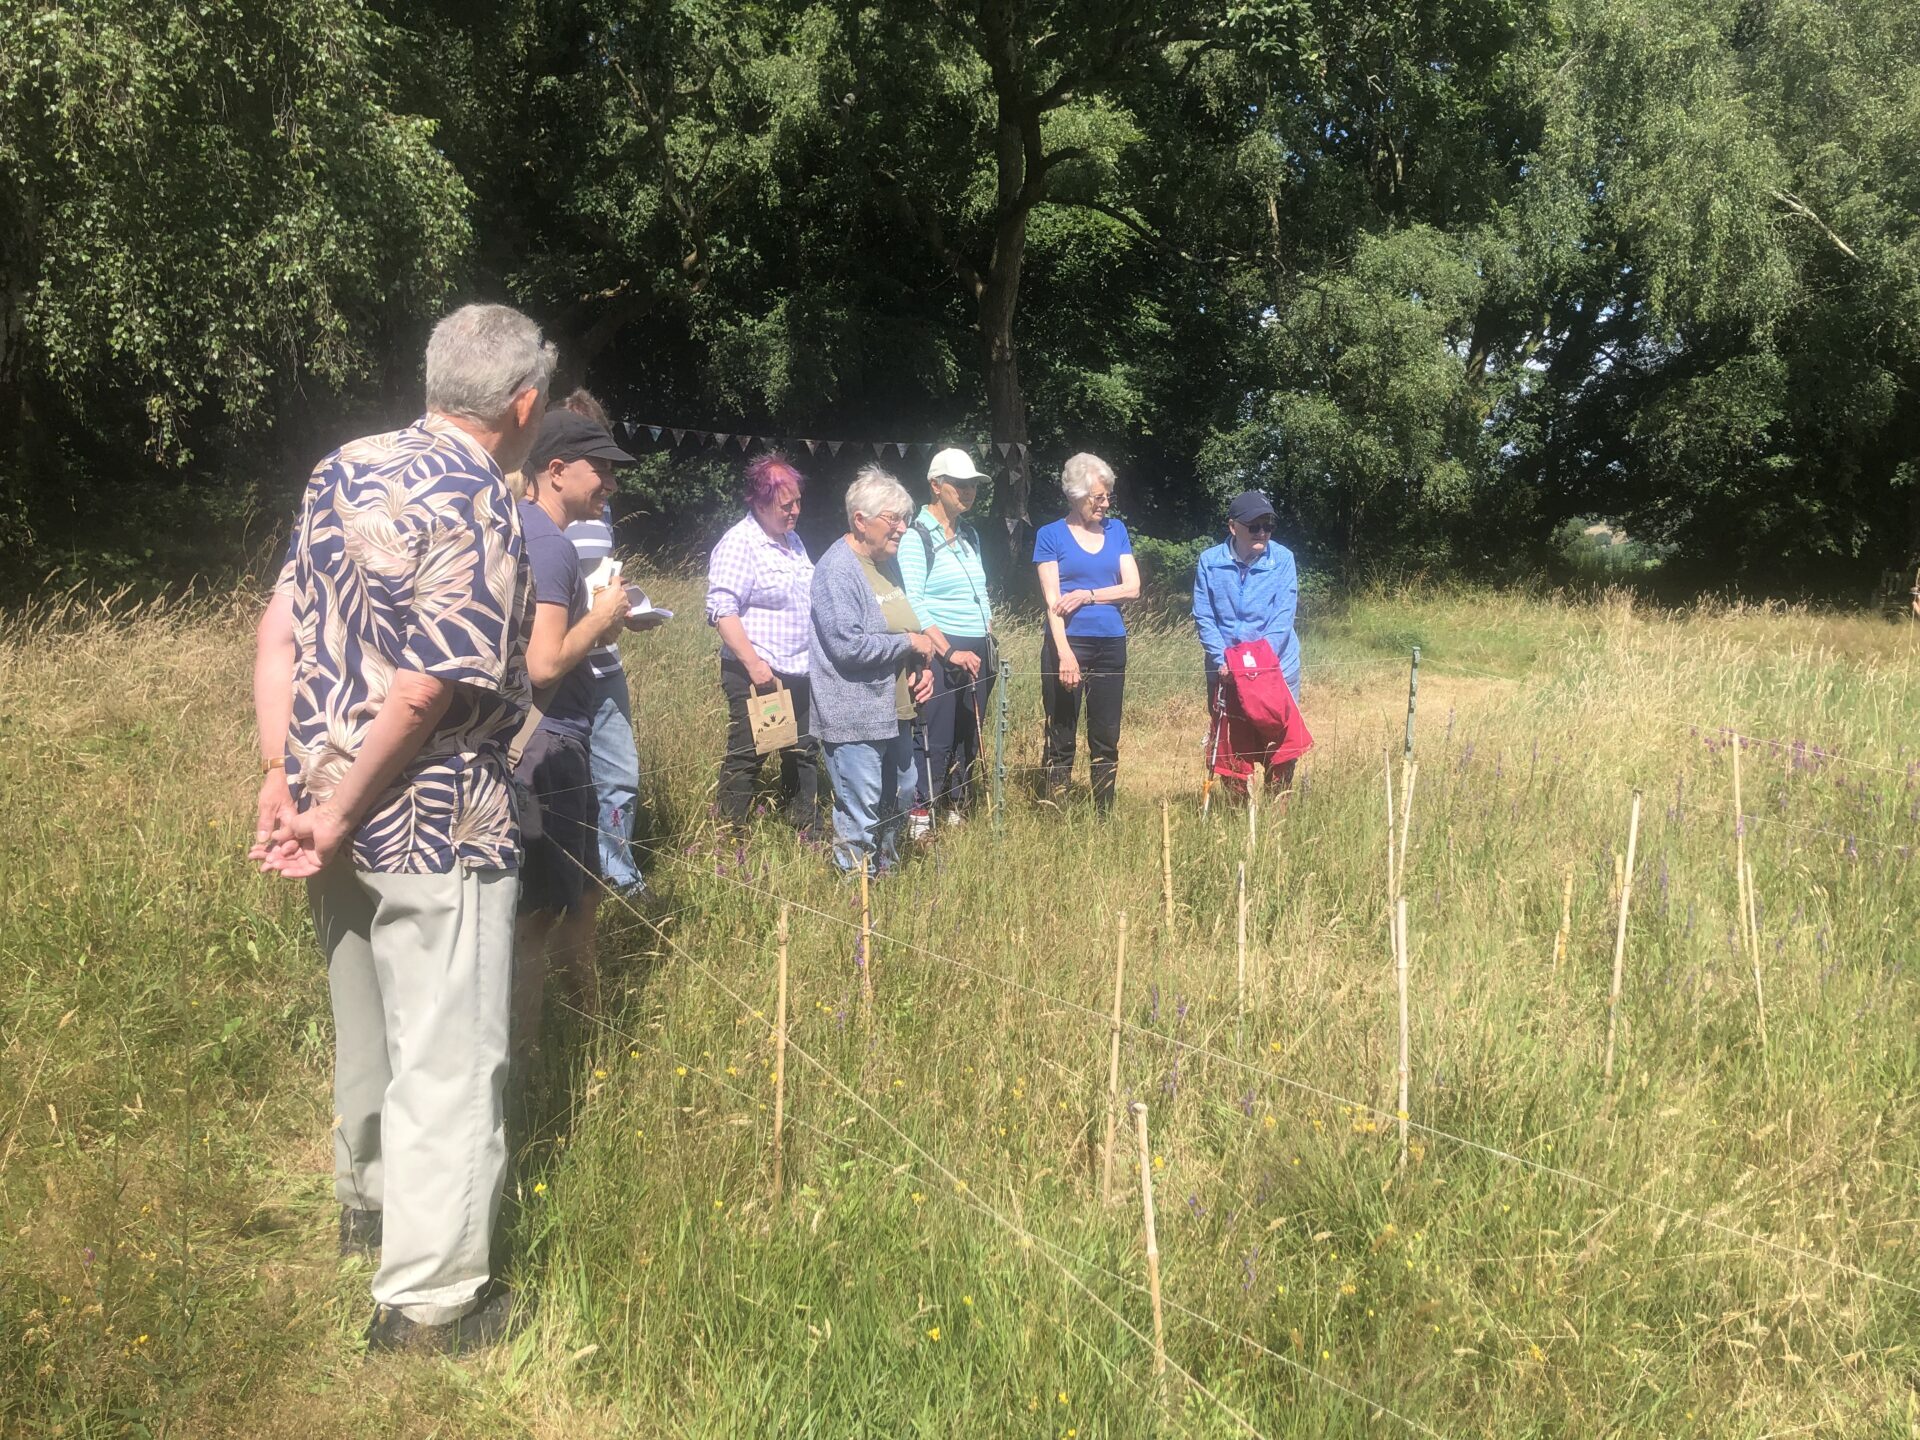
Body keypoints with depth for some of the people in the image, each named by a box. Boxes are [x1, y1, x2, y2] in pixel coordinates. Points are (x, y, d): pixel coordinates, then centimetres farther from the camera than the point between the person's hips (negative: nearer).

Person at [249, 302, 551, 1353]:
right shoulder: (477, 503, -18)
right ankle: (428, 1301, 14)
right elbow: (426, 689, -23)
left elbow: (280, 626, 5)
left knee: (368, 1028, 26)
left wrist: (284, 776, 3)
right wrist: (338, 814, -15)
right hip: (435, 825, -8)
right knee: (449, 1058, 4)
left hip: (337, 807, 8)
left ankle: (369, 1204, 46)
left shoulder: (346, 469, 6)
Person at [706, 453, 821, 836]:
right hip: (758, 675, -9)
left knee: (804, 753, 15)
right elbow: (722, 610, -22)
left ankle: (808, 833, 27)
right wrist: (753, 663, -27)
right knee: (745, 758, -3)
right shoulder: (739, 544, -14)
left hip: (799, 674, 9)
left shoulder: (791, 540, 13)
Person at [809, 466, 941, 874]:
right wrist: (910, 643, -15)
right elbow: (848, 645, -25)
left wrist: (921, 666, 6)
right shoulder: (837, 569, -17)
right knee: (861, 815, -2)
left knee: (901, 800, 20)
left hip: (893, 711, 10)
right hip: (856, 716, -10)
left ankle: (888, 873, 36)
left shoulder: (887, 562, 13)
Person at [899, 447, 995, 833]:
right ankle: (919, 819, -1)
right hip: (938, 653, -7)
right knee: (934, 739, -8)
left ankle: (958, 810, 20)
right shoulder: (916, 537, -8)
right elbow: (912, 606, -15)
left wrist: (988, 640, 12)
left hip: (976, 652, 7)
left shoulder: (970, 536, 16)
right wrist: (949, 652, -18)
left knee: (970, 736, 10)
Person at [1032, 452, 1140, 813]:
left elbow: (1132, 588, 5)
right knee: (1061, 738, 0)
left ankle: (1105, 816, 17)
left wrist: (1088, 595, -9)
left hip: (1111, 644, 4)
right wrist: (1065, 653, -18)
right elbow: (1053, 601, -8)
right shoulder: (1051, 535, 0)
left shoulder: (1116, 530, 11)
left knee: (1107, 738, 8)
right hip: (1068, 643, -4)